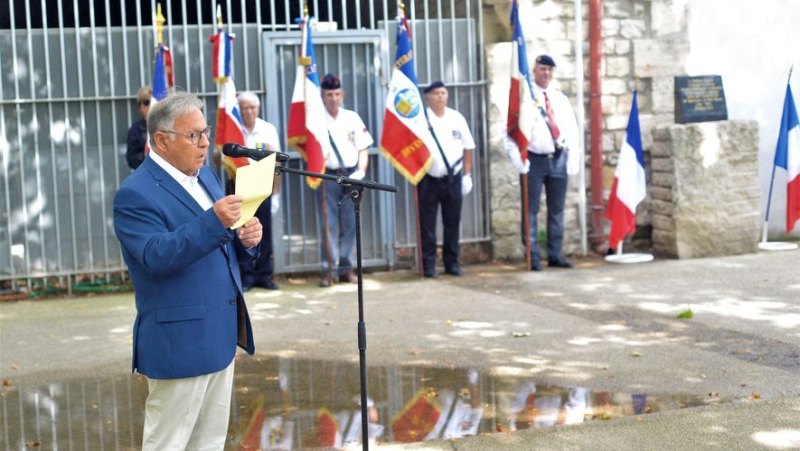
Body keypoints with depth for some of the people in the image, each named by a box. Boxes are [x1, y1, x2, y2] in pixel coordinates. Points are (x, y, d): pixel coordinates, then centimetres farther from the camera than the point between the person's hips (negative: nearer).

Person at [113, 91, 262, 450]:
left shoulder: (205, 175, 12)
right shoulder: (135, 195, -14)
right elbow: (157, 257, -25)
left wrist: (246, 238, -4)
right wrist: (213, 221, -35)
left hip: (220, 336, 9)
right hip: (179, 341, -8)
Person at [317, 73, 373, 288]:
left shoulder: (352, 118, 11)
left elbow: (363, 148, 11)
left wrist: (360, 171, -3)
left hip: (351, 176, 3)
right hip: (327, 177, -3)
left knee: (350, 224, 5)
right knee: (329, 224, -4)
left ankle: (346, 268, 13)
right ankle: (329, 270, 1)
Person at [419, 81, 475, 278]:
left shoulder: (457, 118, 7)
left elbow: (468, 147, 11)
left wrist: (468, 175, 7)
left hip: (453, 179, 3)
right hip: (429, 180, -3)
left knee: (452, 223, 9)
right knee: (427, 225, 0)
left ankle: (452, 262, 20)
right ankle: (428, 264, 8)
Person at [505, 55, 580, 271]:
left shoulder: (560, 97, 12)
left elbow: (571, 128, 14)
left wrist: (574, 157, 5)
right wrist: (517, 158, -13)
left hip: (558, 159, 4)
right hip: (534, 161, -4)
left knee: (557, 210, 8)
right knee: (531, 211, -3)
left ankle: (555, 255, 16)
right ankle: (533, 257, 2)